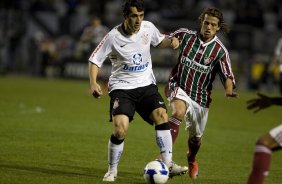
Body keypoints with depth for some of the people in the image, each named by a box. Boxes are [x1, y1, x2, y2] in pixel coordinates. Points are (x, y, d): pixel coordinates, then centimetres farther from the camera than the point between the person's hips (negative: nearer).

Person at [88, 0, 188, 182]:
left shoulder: (148, 27, -3)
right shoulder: (113, 37, -13)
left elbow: (159, 41, 20)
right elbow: (95, 60, -5)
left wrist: (171, 41, -3)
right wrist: (93, 83, -20)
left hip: (146, 84, 4)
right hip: (122, 87, -4)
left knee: (162, 115, -19)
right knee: (121, 130, -19)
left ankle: (168, 164, -12)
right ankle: (112, 171, 1)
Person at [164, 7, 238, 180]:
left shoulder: (220, 50, -10)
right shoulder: (186, 35, -8)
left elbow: (227, 75, -16)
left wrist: (229, 90, -36)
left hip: (201, 97, 2)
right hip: (179, 87, -1)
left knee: (196, 137, 14)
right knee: (179, 112, -34)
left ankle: (192, 161, 49)